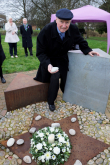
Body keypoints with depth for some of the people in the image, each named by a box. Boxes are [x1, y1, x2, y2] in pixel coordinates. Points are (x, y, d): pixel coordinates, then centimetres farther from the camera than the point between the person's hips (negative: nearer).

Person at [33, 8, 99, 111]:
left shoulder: (73, 29, -18)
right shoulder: (46, 30, -28)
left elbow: (80, 41, 4)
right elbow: (40, 52, -24)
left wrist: (87, 50, -13)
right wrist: (48, 64, -40)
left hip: (63, 59, 4)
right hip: (50, 59, -3)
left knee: (65, 78, 12)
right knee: (54, 78, -21)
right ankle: (50, 102, 6)